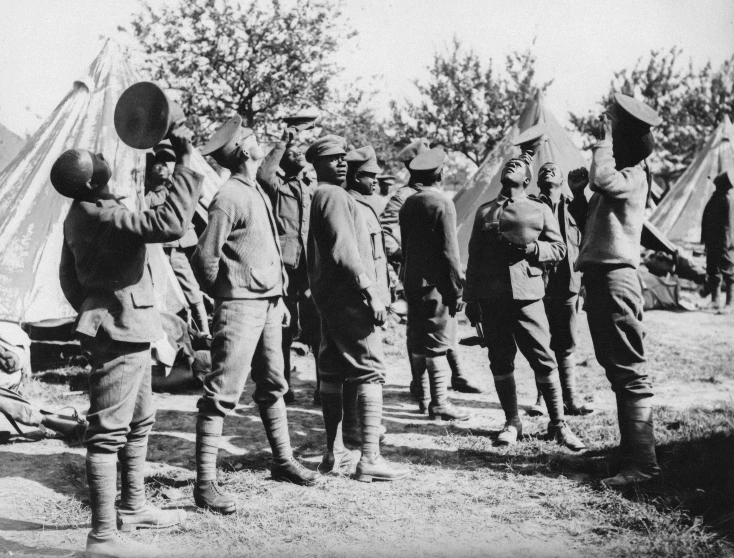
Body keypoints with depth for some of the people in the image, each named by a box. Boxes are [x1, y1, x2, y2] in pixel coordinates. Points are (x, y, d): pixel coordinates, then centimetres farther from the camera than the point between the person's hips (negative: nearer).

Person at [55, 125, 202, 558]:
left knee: (138, 421, 21)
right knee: (109, 431, -8)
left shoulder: (82, 214, 10)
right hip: (120, 331, -11)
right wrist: (185, 163, -29)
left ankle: (133, 506, 35)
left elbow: (69, 277, 20)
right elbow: (169, 225, -35)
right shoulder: (103, 217, -23)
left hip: (120, 328, 11)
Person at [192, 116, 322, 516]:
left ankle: (283, 461, 31)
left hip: (268, 304, 9)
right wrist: (222, 295, -3)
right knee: (223, 393, -9)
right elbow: (205, 256, -15)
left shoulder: (258, 193, 16)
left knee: (273, 386, 18)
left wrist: (279, 297, 17)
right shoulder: (229, 197, -13)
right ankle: (205, 482, -7)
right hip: (240, 306, -9)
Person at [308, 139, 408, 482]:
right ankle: (369, 459, -11)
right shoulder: (334, 197, -12)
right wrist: (370, 293, -23)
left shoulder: (349, 201, 19)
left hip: (331, 300, 11)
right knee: (370, 372, -10)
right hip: (351, 300, -11)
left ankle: (335, 453, 20)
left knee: (334, 372, 12)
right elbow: (344, 251, -21)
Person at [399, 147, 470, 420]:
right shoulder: (442, 204, -12)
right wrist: (456, 289, -10)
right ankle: (439, 402, -4)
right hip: (435, 284, -7)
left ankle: (425, 397, 22)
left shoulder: (408, 204, 9)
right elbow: (449, 251, -14)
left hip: (412, 282, 7)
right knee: (438, 342, -5)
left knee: (418, 341, 13)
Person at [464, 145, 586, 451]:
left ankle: (558, 424, 5)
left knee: (544, 360, -4)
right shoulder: (485, 211, 13)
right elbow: (474, 258, 13)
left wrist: (532, 248, -11)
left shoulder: (540, 210, 10)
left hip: (527, 295, -2)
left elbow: (558, 248, 9)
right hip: (491, 298, 2)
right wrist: (471, 300, 9)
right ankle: (512, 422, 17)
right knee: (500, 362, 6)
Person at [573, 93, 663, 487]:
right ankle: (631, 448, 25)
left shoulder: (633, 175, -9)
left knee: (628, 372, -10)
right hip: (599, 276, 10)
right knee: (617, 369, 15)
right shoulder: (621, 173, 19)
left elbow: (602, 179, -30)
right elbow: (593, 216, 20)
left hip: (614, 278, -10)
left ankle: (642, 462, -10)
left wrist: (605, 139, -17)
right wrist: (578, 193, 5)